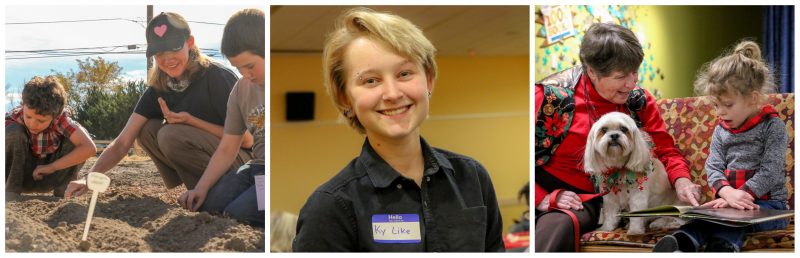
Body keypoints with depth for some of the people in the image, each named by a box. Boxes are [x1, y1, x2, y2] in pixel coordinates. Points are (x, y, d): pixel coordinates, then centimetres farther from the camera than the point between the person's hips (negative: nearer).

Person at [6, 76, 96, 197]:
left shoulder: (61, 118, -25)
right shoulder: (12, 120, -25)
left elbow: (89, 148, -37)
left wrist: (52, 167, -34)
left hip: (48, 176, 1)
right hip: (20, 173, -1)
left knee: (74, 139, -24)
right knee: (14, 131, -28)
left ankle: (61, 193, -12)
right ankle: (11, 192, -18)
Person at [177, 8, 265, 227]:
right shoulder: (241, 89, 9)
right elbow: (227, 149, 11)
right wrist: (201, 188, -2)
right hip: (257, 167, 6)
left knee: (236, 215, -24)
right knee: (205, 205, -12)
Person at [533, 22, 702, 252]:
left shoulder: (639, 100, 4)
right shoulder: (553, 95, -7)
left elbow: (666, 151, 10)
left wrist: (681, 180, -12)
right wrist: (542, 198, -16)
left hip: (589, 200, 2)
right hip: (544, 192, -2)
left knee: (559, 225, -35)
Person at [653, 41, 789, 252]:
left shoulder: (772, 126, -2)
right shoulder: (721, 130, 14)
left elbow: (770, 172, -11)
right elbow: (713, 167, 4)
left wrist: (739, 196, -20)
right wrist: (728, 193, -19)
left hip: (769, 205, -4)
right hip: (728, 200, 4)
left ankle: (722, 245, -66)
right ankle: (682, 244, -58)